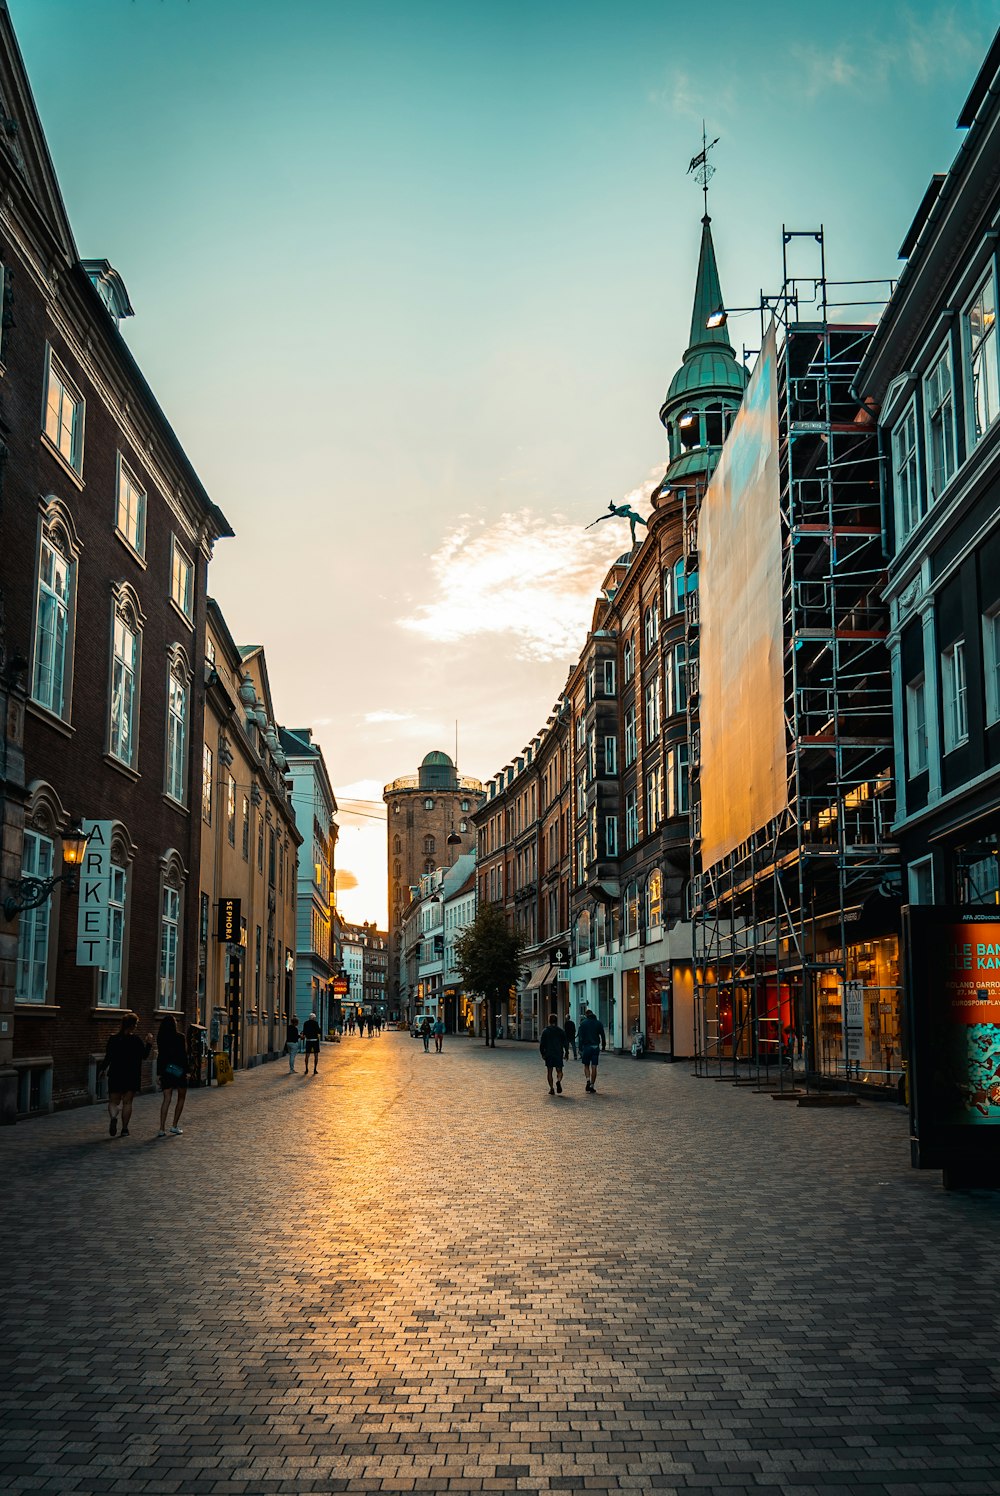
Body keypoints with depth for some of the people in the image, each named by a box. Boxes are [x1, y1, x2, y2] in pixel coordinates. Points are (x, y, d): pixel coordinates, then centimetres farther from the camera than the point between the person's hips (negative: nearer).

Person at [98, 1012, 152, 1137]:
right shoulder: (136, 1040, -8)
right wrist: (149, 1043, 12)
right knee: (127, 1102, 8)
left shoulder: (113, 1039, -4)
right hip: (132, 1076, -1)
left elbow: (108, 1058, -3)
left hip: (115, 1075, 1)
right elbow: (144, 1056, 0)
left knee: (113, 1101, 8)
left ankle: (113, 1118, -22)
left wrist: (101, 1069, 12)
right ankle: (124, 1129, 7)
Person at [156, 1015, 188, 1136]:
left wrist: (159, 1074, 9)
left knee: (166, 1099, 4)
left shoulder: (160, 1038, 2)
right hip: (179, 1070, -3)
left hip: (165, 1071, 3)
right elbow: (184, 1055, -11)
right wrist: (186, 1071, -5)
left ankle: (162, 1128, -5)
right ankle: (175, 1125, 7)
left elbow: (159, 1056, 4)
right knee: (181, 1098, 13)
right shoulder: (180, 1037, -9)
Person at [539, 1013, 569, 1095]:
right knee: (559, 1071, 8)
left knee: (549, 1072, 8)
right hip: (559, 1054, 1)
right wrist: (566, 1053, 10)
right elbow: (566, 1043, 1)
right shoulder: (561, 1031, 2)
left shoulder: (545, 1031, -1)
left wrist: (542, 1054, 8)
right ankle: (558, 1081, -23)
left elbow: (542, 1044, -2)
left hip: (548, 1054, -1)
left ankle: (551, 1088, 2)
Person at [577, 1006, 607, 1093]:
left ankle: (588, 1080, -12)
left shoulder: (583, 1023, -1)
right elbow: (603, 1036, 6)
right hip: (596, 1047, 2)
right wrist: (603, 1046, 18)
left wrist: (580, 1049, -6)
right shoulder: (599, 1023, 6)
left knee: (586, 1065, 10)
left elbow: (580, 1037, -6)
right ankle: (592, 1085, 3)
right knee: (594, 1067, 4)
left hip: (586, 1047, -2)